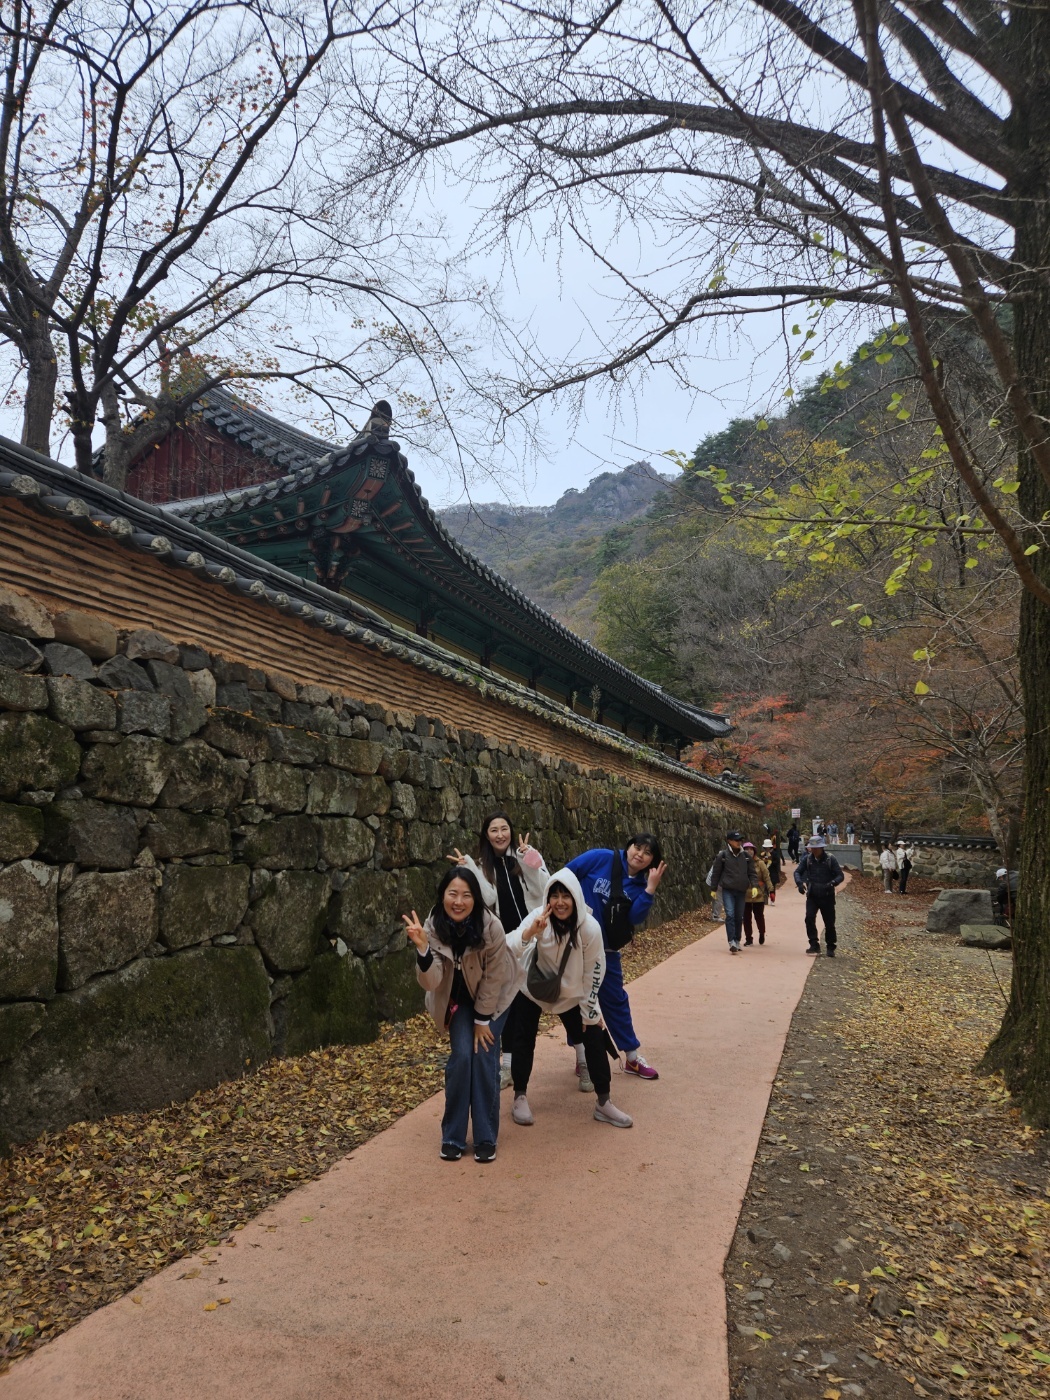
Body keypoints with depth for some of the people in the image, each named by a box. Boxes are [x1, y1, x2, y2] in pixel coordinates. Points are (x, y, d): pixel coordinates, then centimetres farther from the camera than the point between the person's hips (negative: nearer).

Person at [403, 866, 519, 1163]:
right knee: (461, 1055, -11)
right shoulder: (433, 926, -26)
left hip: (493, 996, -1)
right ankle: (452, 1138, 5)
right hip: (458, 997, 2)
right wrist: (422, 948, -48)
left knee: (484, 1056, -10)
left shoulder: (491, 926, -32)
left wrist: (482, 1020, -13)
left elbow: (494, 976, -21)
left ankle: (486, 1139, 6)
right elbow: (430, 982, -32)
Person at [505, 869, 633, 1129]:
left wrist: (589, 1011, -9)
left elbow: (593, 972, -16)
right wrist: (529, 932, -58)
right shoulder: (538, 919, -28)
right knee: (523, 1041, 3)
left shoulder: (590, 928, -27)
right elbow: (509, 950, -39)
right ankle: (520, 1097, 22)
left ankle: (604, 1103, 12)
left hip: (571, 994, 1)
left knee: (594, 1039, -3)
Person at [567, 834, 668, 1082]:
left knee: (615, 999, 15)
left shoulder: (639, 885, 1)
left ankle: (633, 1058, 28)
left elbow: (635, 918, -14)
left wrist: (650, 889, -22)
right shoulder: (601, 858, -13)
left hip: (606, 949, 5)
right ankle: (583, 1062, 15)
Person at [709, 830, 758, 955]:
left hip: (741, 891, 4)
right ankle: (731, 942, -18)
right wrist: (713, 889, 5)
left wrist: (754, 885, -6)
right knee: (730, 915, -16)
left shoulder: (745, 856, 6)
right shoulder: (722, 855, -4)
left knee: (739, 917, 10)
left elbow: (752, 872, 9)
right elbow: (716, 873, 3)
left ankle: (737, 941, 23)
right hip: (728, 890, -4)